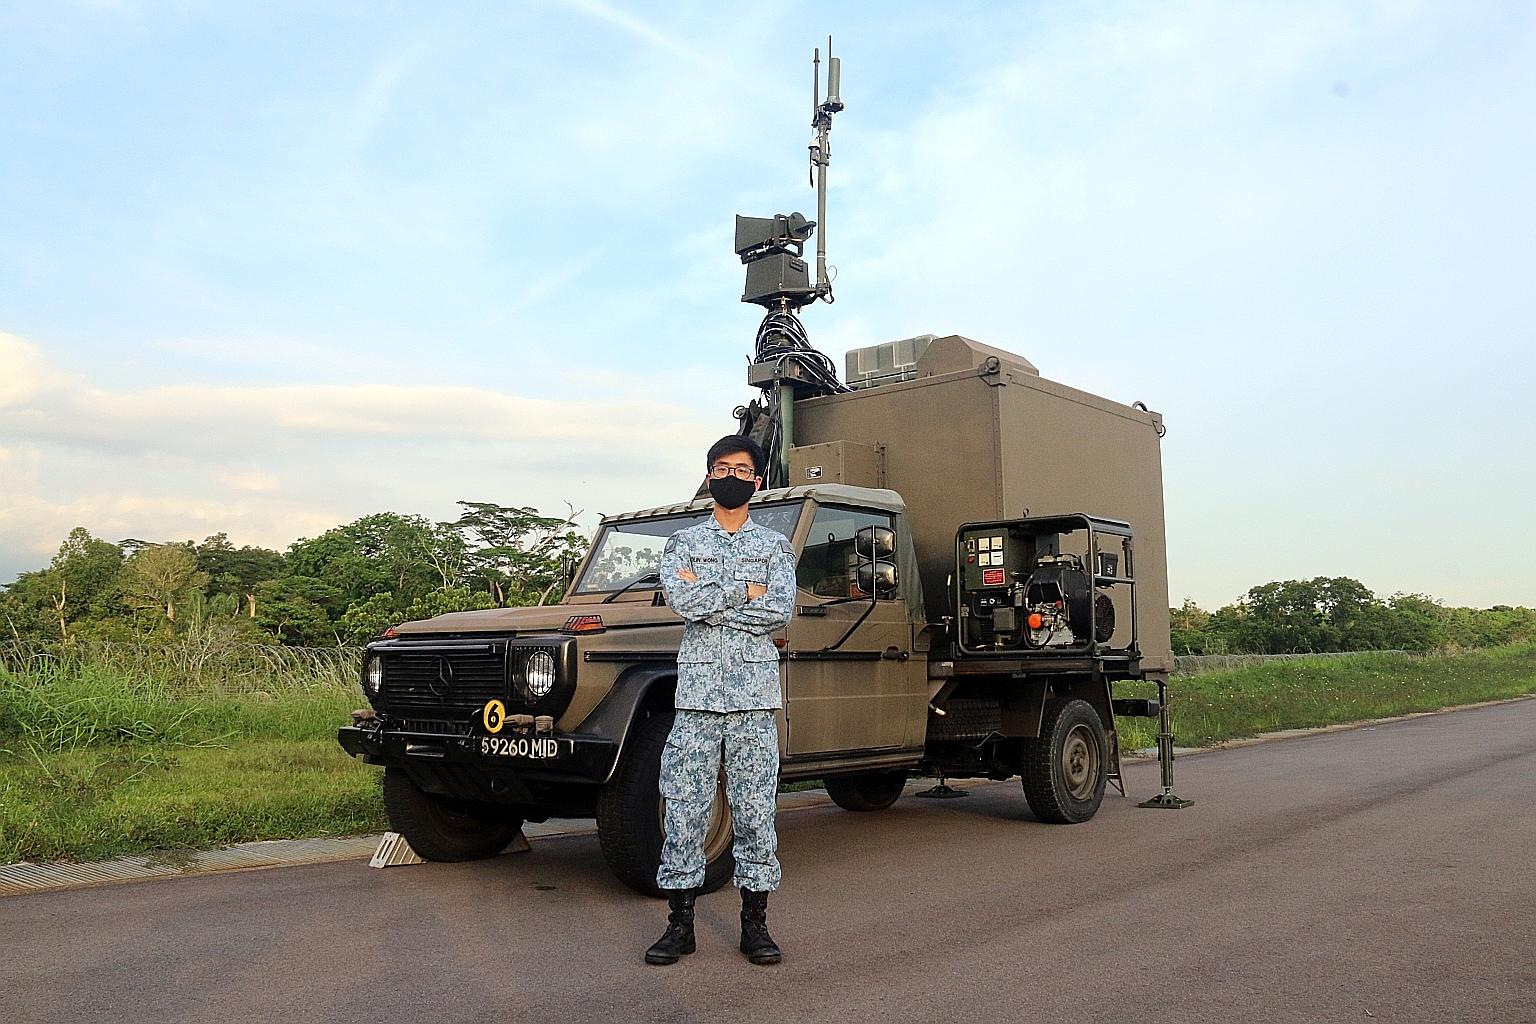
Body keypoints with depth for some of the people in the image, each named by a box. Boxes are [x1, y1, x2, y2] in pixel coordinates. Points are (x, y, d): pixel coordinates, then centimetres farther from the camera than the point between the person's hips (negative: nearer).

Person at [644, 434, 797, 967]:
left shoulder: (775, 545, 10)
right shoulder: (681, 543, 10)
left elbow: (780, 611, -8)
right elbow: (684, 602, -9)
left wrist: (708, 600, -8)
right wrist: (746, 590, -6)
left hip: (755, 689, 0)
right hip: (697, 688, 0)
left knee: (755, 808, 3)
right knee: (684, 807, 1)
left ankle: (755, 923, 12)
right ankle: (680, 922, 11)